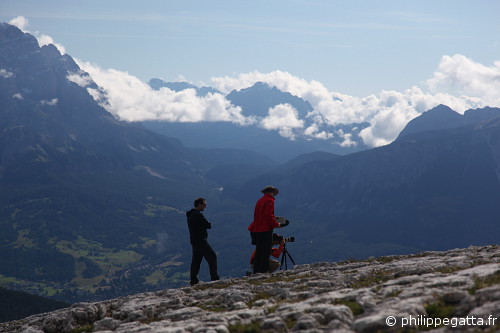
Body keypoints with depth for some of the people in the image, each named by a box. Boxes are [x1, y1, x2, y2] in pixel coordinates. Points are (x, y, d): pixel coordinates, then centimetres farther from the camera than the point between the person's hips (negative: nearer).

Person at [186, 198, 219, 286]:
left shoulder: (190, 215, 15)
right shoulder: (198, 215, -17)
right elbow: (208, 225, -17)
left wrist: (205, 225, 4)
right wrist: (209, 224, 4)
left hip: (194, 241, 10)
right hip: (200, 241, -10)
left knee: (196, 260, 11)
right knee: (212, 256, -4)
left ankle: (193, 280, 10)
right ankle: (214, 278, -5)